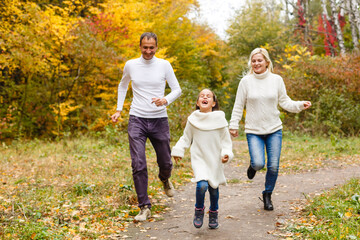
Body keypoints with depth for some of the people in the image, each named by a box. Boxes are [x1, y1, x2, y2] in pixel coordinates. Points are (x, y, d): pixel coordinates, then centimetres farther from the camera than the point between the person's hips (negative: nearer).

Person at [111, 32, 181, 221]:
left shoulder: (164, 65, 0)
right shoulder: (131, 65, 3)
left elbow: (177, 89, 3)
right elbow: (123, 86, 21)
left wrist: (166, 100, -18)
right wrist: (118, 110, 14)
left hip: (159, 120, 0)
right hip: (137, 120, 0)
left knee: (165, 162, 11)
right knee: (138, 165, -10)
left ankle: (164, 179, 48)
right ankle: (145, 207, -1)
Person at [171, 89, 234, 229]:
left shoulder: (220, 119, -4)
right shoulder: (193, 120, -1)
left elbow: (226, 140, 2)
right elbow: (186, 138, 10)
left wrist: (226, 154, -12)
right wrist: (178, 151, 1)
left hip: (215, 160, 1)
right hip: (199, 159, -1)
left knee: (213, 188, 9)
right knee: (202, 185, -20)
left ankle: (213, 214, 36)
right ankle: (199, 210, 8)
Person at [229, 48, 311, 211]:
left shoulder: (277, 80, 3)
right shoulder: (246, 81, -2)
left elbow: (285, 102, 8)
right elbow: (238, 106, 4)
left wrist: (300, 105, -9)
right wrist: (233, 125, 3)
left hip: (274, 130, 2)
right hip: (253, 131, -2)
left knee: (273, 166, 1)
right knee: (259, 164, -17)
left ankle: (267, 195, 25)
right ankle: (253, 165, 22)